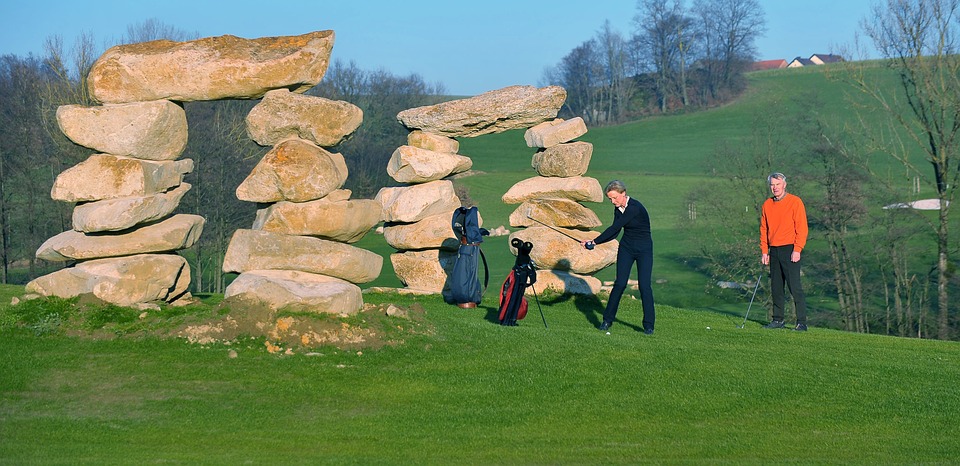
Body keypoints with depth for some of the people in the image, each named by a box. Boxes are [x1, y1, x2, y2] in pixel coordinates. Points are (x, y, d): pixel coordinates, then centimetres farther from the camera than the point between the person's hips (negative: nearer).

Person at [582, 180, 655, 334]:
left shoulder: (635, 208, -25)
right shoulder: (618, 209, 0)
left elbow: (614, 228, -26)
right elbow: (614, 233, 5)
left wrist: (595, 241, -24)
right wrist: (594, 242, -7)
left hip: (644, 249, -6)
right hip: (626, 248, 6)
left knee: (644, 285, -9)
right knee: (620, 283, -3)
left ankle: (649, 325, 0)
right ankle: (607, 320, 6)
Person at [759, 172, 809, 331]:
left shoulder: (795, 202, -5)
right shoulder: (767, 205, 12)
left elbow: (801, 228, -9)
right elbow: (764, 229, 16)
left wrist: (797, 250, -15)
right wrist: (764, 251, 8)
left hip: (790, 250, -6)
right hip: (774, 251, 6)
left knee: (795, 287, -10)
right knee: (776, 287, 8)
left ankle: (801, 322, -9)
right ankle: (777, 320, 16)